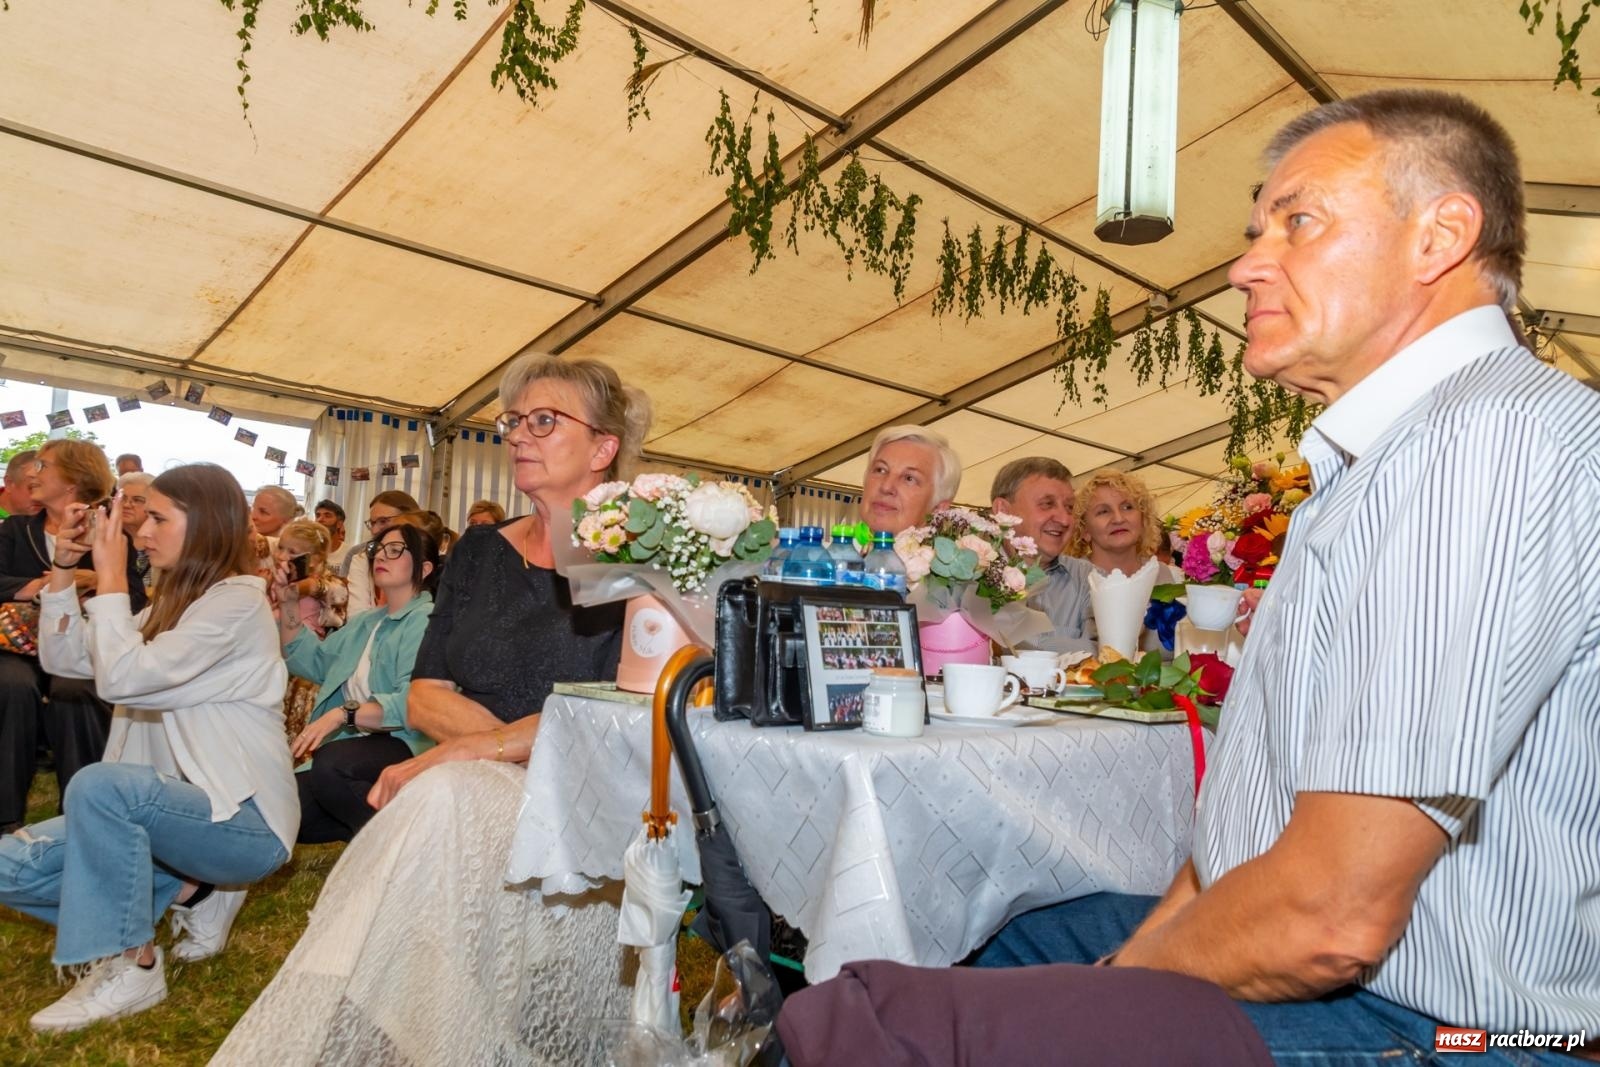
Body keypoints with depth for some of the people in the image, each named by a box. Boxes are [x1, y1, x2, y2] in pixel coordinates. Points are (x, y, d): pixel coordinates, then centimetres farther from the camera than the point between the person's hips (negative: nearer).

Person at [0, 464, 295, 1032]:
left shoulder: (236, 600, -18)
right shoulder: (174, 601, 12)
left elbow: (122, 677, -26)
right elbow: (63, 658, 12)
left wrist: (110, 578, -17)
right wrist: (63, 570, 2)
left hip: (244, 819, -9)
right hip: (182, 809, 9)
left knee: (100, 785, -33)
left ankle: (133, 967, -16)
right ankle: (191, 892, 6)